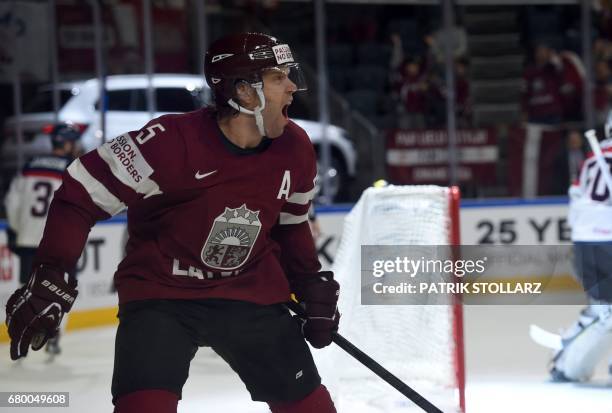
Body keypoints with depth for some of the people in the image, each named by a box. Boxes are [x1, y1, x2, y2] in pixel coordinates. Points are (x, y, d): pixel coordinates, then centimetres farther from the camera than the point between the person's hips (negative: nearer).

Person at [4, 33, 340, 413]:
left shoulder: (294, 150, -5)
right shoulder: (171, 142, -24)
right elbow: (82, 195, -18)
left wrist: (313, 284, 9)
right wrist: (49, 281, -22)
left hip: (253, 295, 5)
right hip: (161, 294, -5)